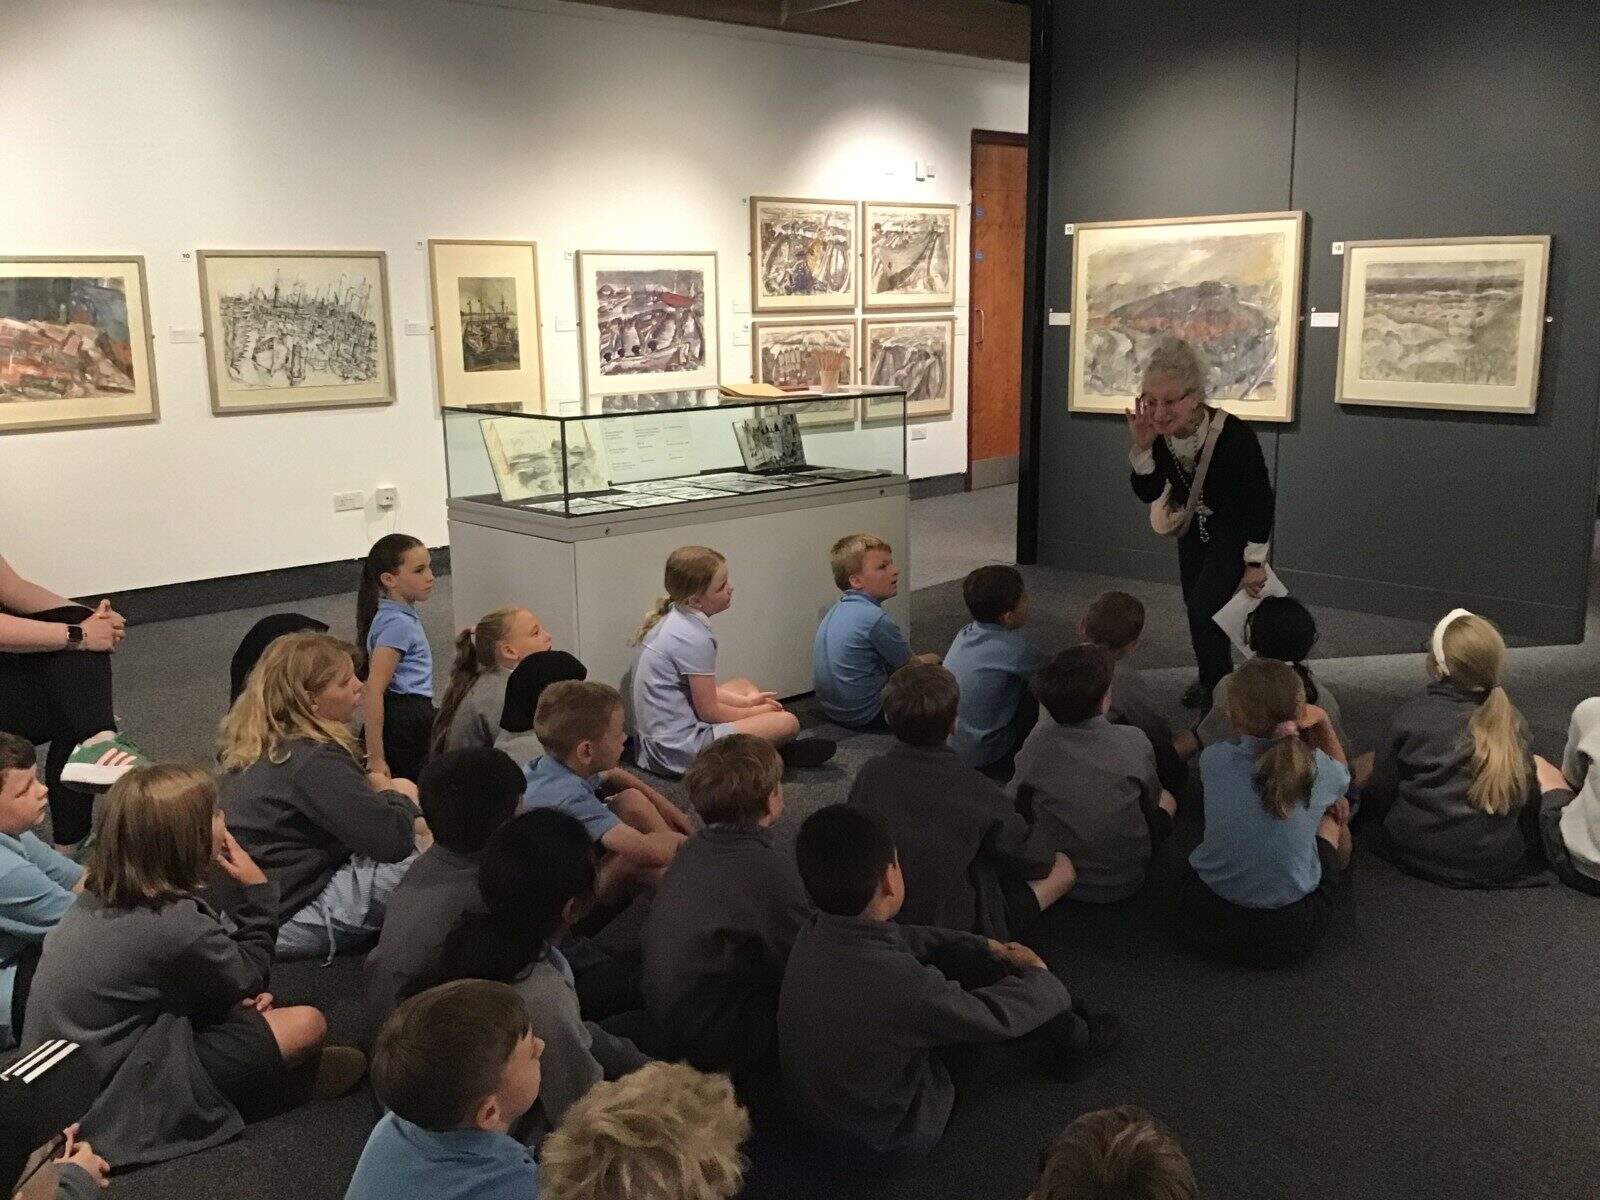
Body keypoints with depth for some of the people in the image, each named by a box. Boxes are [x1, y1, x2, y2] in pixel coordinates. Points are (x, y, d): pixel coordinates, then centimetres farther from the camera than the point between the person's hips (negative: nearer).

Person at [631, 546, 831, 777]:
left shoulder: (667, 618, 6)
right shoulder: (695, 638, -22)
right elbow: (709, 711, -15)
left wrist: (745, 702, 11)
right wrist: (755, 712, 1)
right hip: (680, 749, -10)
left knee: (743, 685, 25)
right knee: (788, 722, -15)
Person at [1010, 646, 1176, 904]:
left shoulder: (1038, 742, -18)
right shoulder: (1133, 742, -19)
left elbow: (1019, 801, -1)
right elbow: (1151, 801, 0)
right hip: (1124, 882, -1)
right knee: (1166, 798, 23)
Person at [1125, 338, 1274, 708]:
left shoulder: (1234, 435, -36)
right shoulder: (1158, 433, -22)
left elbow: (1260, 502, -25)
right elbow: (1149, 494, -13)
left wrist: (1255, 563, -18)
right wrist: (1141, 449, -31)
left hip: (1236, 530, -6)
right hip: (1194, 526, 6)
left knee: (1203, 606, -15)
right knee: (1195, 605, 17)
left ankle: (1216, 686, 9)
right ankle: (1213, 676, 41)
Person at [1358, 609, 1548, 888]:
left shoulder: (1411, 715, -11)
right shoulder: (1511, 721, -4)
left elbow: (1380, 793, -5)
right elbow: (1528, 795, 3)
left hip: (1419, 854, -2)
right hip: (1499, 863, 2)